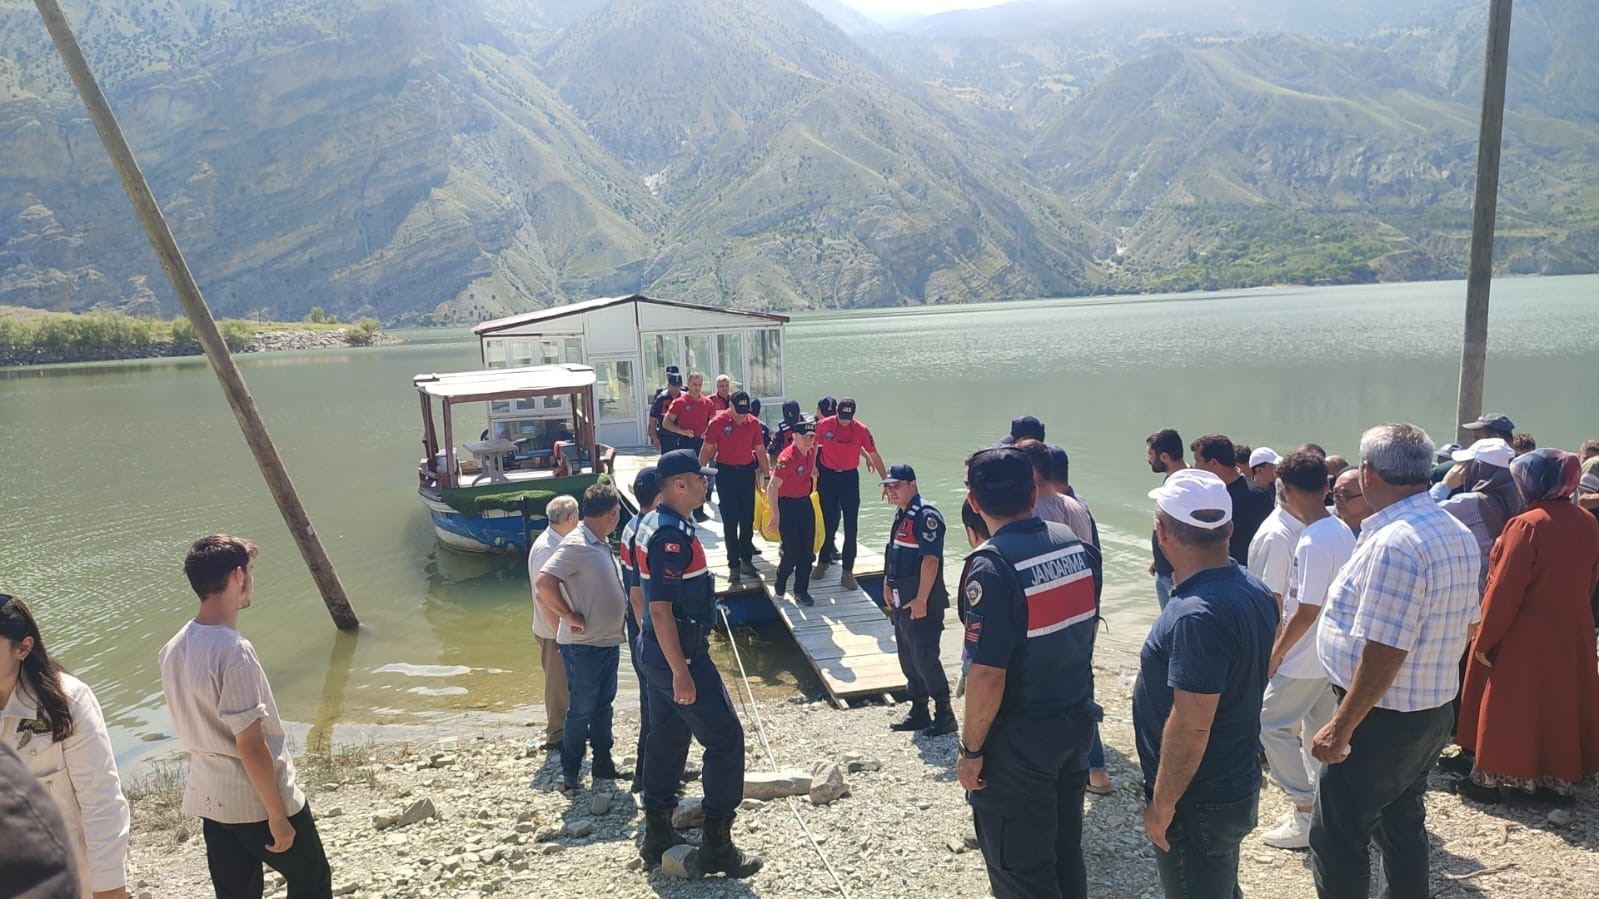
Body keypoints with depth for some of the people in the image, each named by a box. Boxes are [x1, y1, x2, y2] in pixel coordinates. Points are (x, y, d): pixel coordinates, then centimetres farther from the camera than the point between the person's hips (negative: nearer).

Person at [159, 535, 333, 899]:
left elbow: (193, 726, 10)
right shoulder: (233, 651, -25)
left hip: (210, 801, 7)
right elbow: (250, 746, -24)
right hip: (259, 803, -7)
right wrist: (278, 816, -16)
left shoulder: (173, 650, -1)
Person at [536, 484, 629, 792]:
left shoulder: (601, 543, 9)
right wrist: (570, 617, -21)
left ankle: (603, 763, 29)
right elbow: (543, 583, -29)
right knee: (581, 709, 2)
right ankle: (570, 772, 16)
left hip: (608, 641, 9)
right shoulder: (576, 545, -20)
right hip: (584, 645, -9)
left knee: (603, 704, 17)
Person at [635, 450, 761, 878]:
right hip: (679, 654, -10)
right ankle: (716, 846, 4)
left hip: (658, 653, 10)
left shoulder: (655, 523, 9)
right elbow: (661, 609, -26)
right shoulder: (672, 535, -23)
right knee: (725, 739, -2)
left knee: (665, 739, 16)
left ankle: (657, 837, 27)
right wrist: (681, 673, -24)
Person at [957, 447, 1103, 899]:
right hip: (1076, 723, 7)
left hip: (1018, 742, -7)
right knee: (1066, 850, 23)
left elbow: (988, 674, -25)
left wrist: (971, 749, -13)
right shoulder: (1077, 546, -3)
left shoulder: (990, 567, -25)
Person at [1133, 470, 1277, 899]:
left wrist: (1162, 803, -19)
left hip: (1199, 801, -9)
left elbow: (1190, 725, -28)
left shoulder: (1196, 615, -30)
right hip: (1237, 782, 9)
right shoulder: (1253, 588, 0)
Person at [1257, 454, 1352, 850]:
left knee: (1271, 725, 2)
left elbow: (1306, 610, -25)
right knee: (1320, 730, 19)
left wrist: (1277, 652, -13)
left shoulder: (1313, 541, -25)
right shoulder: (1342, 532, 5)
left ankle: (1306, 816, 6)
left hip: (1305, 658, -9)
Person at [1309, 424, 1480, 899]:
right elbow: (1466, 625, 15)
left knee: (1335, 837, 1)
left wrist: (1340, 727, -22)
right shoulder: (1458, 534, 5)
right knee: (1403, 824, 23)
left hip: (1384, 718, -9)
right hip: (1435, 711, 10)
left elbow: (1384, 652, -28)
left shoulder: (1393, 543, -25)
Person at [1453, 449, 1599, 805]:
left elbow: (1504, 591, -19)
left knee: (1508, 708, 6)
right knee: (1562, 703, 17)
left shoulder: (1527, 525, -21)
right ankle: (1561, 781, 25)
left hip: (1525, 638, -6)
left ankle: (1492, 779, 15)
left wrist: (1484, 640, -11)